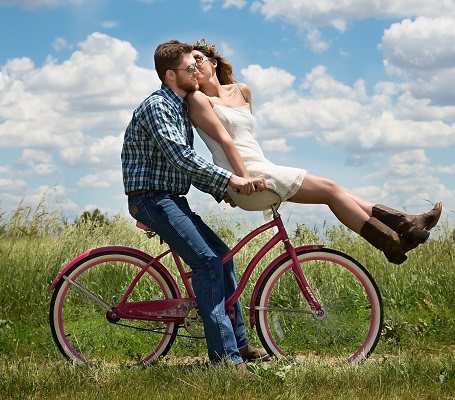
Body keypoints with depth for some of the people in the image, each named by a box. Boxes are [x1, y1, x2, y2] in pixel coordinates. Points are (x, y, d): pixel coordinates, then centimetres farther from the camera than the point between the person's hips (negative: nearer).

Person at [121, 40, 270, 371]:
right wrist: (230, 179, -29)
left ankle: (239, 343, 16)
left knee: (222, 255, 9)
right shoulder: (157, 107, -15)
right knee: (207, 261, -20)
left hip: (171, 199, 10)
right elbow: (181, 157, -27)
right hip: (152, 198, -10)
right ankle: (224, 354, -20)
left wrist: (221, 191, 8)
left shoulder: (181, 108, 16)